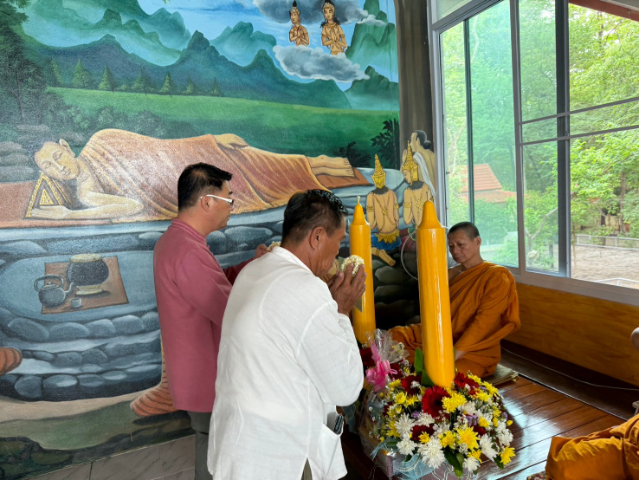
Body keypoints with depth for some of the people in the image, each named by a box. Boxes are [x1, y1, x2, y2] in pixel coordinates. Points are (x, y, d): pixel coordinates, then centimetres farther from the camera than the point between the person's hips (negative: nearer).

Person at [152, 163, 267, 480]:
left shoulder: (173, 240, 3)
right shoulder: (188, 252, -30)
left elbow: (213, 286, 10)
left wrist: (249, 266, 0)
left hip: (197, 369, 9)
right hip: (206, 376, -9)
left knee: (209, 441, 27)